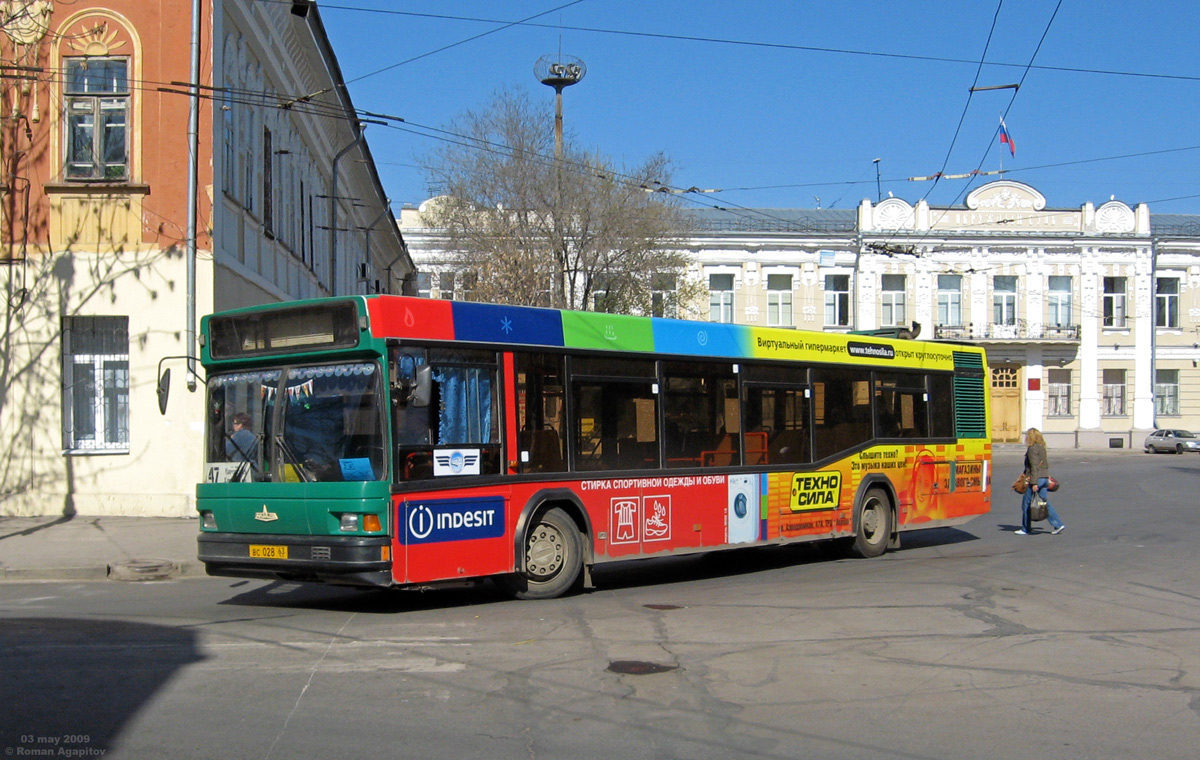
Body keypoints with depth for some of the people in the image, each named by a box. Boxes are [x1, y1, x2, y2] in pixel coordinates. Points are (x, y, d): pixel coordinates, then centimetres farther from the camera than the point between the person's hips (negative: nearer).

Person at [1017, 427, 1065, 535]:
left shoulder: (1032, 449, -14)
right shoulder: (1042, 447, 13)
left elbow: (1034, 466, -19)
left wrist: (1034, 483, -20)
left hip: (1036, 479, -9)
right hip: (1045, 478, 9)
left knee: (1026, 503, 2)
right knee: (1045, 502, 12)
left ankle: (1026, 529, 8)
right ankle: (1058, 524, 4)